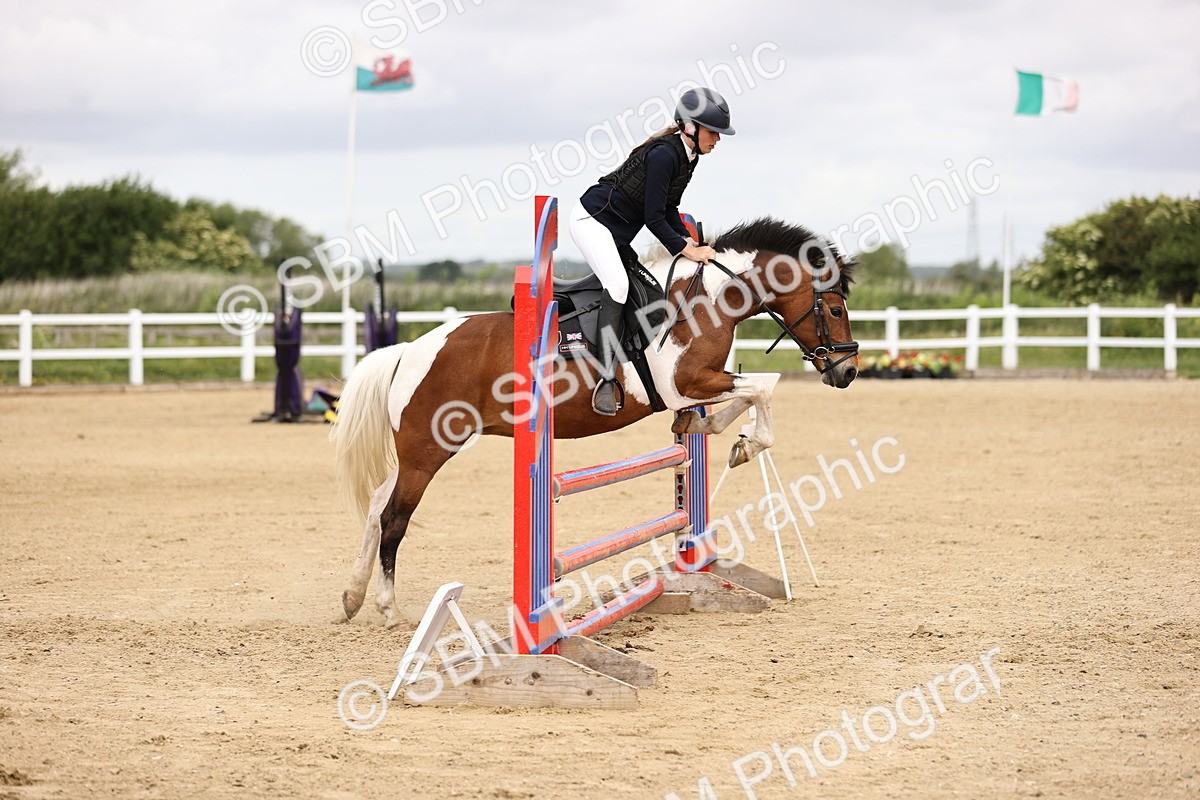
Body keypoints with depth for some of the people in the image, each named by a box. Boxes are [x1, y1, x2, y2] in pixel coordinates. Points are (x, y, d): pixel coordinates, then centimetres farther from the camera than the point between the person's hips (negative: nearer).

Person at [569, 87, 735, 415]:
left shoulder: (688, 157, 4)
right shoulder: (664, 154, -24)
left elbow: (668, 209, 13)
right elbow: (654, 217, -24)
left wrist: (687, 241, -1)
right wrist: (687, 250, -20)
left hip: (619, 233, 11)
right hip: (592, 220, -11)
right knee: (618, 285, -25)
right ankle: (607, 381, -31)